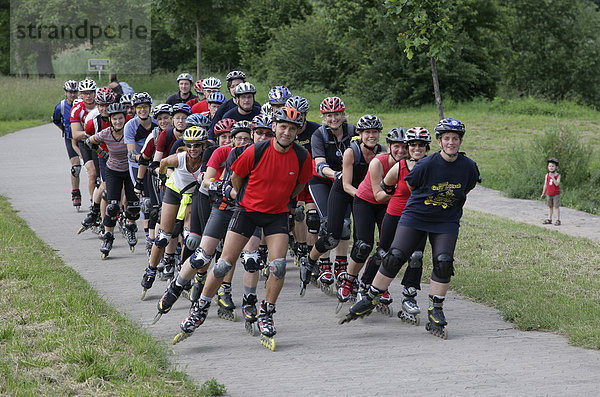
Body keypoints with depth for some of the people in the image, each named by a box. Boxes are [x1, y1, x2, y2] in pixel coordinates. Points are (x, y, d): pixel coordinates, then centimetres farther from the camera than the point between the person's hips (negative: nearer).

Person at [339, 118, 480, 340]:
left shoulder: (468, 167, -8)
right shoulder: (426, 165, -16)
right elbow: (411, 184, 2)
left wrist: (451, 205, 11)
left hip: (446, 223, 2)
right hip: (415, 217, -1)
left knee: (443, 263, -15)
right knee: (394, 258, -9)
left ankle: (435, 313, -2)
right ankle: (370, 300, 6)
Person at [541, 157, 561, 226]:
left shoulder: (558, 176, -7)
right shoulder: (547, 175, 4)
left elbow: (557, 184, -21)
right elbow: (545, 185, 9)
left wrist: (553, 177, -24)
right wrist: (543, 193, 9)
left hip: (556, 194, -4)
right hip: (549, 194, 4)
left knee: (556, 207, -1)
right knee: (550, 207, 11)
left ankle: (558, 220, 3)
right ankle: (549, 219, 17)